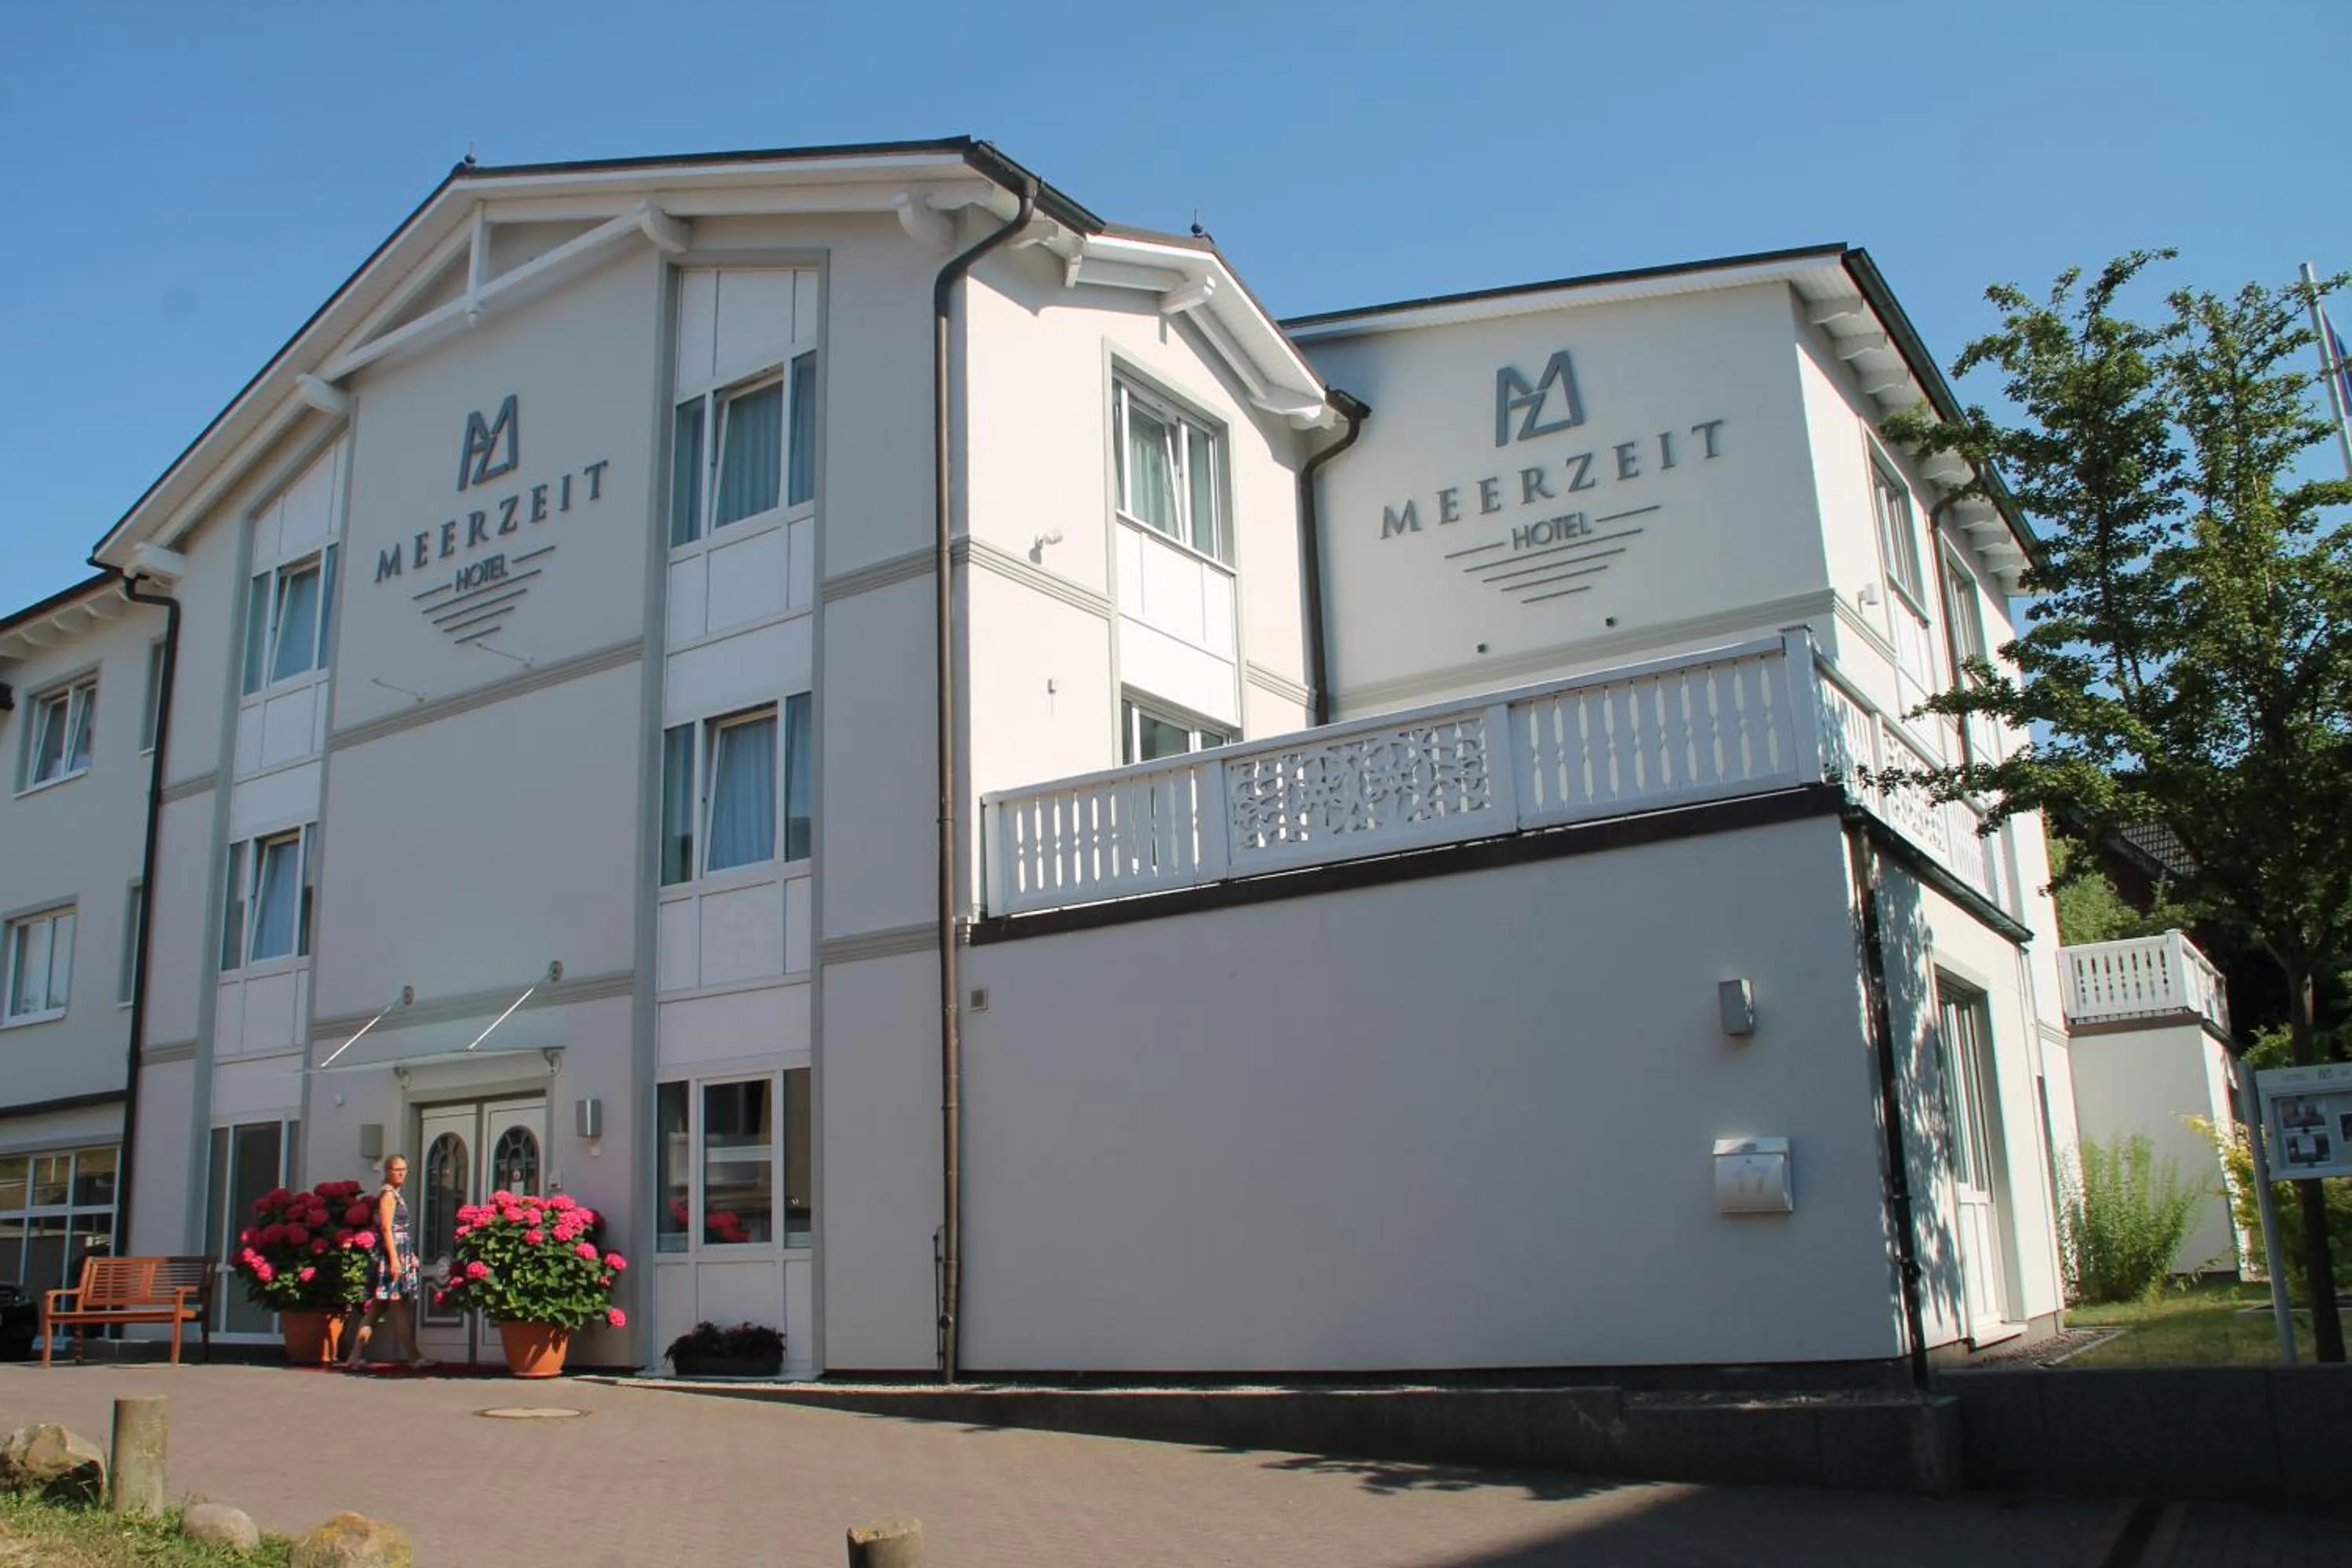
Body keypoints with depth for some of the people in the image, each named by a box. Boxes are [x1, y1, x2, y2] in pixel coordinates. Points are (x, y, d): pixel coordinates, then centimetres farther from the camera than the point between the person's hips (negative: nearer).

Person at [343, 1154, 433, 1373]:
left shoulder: (394, 1193, 19)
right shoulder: (388, 1193, -9)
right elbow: (386, 1228, -17)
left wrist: (410, 1255, 24)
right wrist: (394, 1259, -23)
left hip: (397, 1253, 10)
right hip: (390, 1253, -10)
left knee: (375, 1308, 8)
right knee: (399, 1307, -7)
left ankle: (354, 1358, 8)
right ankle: (414, 1359, -6)